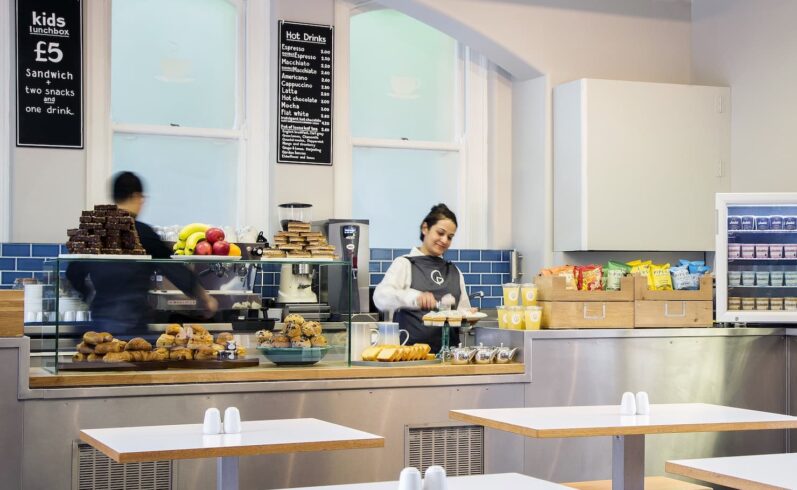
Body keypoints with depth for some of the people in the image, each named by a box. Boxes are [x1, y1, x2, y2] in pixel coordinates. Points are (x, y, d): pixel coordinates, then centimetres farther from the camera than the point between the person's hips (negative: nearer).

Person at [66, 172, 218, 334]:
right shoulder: (142, 233, -9)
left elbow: (74, 273, 11)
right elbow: (174, 269, -4)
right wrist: (205, 298, 7)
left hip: (100, 317, 5)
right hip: (132, 320, -5)